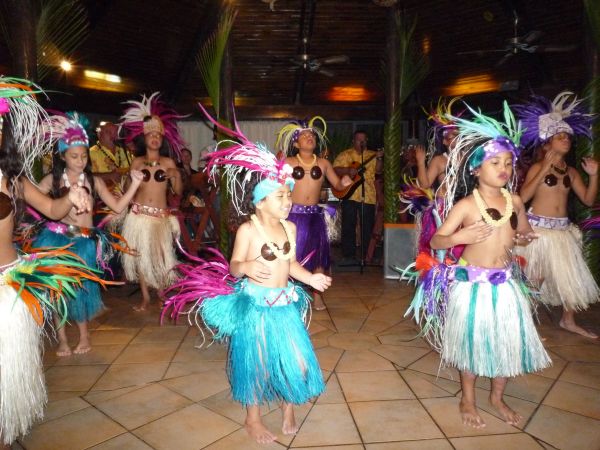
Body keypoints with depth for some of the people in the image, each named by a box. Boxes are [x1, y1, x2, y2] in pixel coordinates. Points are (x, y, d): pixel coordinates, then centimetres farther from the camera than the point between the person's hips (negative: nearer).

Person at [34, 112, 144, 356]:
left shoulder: (94, 181, 3)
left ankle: (83, 334, 23)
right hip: (56, 238, 0)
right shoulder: (52, 179, 1)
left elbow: (118, 207, -1)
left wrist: (135, 184, -8)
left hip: (85, 241, 0)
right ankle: (62, 338, 20)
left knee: (80, 287, 1)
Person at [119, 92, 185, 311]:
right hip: (139, 215, 1)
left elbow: (178, 191, 2)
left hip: (161, 216, -1)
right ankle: (145, 297, 18)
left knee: (161, 256, -3)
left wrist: (177, 176, -14)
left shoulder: (168, 162, 5)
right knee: (140, 255, 5)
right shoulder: (136, 162, 6)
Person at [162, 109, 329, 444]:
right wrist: (246, 268, -37)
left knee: (296, 359, 9)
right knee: (256, 361, 10)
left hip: (285, 303, 6)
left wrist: (311, 278, -5)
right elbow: (234, 265, -15)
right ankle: (253, 417, 33)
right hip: (255, 303, -5)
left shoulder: (289, 227, 3)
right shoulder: (248, 229, -16)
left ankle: (289, 406, 38)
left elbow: (291, 264, 9)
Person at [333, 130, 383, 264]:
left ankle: (367, 256, 16)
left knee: (368, 227, 6)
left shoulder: (372, 155, 11)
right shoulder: (345, 155, 7)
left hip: (368, 196, 2)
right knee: (348, 226, 1)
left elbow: (378, 171, 0)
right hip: (349, 195, -1)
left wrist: (379, 159, -16)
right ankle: (348, 256, 9)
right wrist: (347, 170, -18)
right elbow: (335, 169, -3)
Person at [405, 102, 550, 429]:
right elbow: (436, 241, -13)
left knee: (508, 340, 12)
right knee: (472, 340, 8)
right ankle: (467, 400, 31)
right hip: (472, 283, -4)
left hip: (505, 282, 5)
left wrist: (526, 239, -2)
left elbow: (524, 232, 20)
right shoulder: (466, 204, -12)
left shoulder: (515, 201, 2)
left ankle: (497, 396, 37)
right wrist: (460, 237, -31)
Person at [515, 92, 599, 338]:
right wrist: (544, 170, -20)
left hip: (562, 229, 6)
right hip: (538, 228, -6)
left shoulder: (571, 171, 10)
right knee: (535, 277, -1)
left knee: (572, 275, 11)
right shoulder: (537, 167, -6)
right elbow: (523, 197, -20)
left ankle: (568, 321, 29)